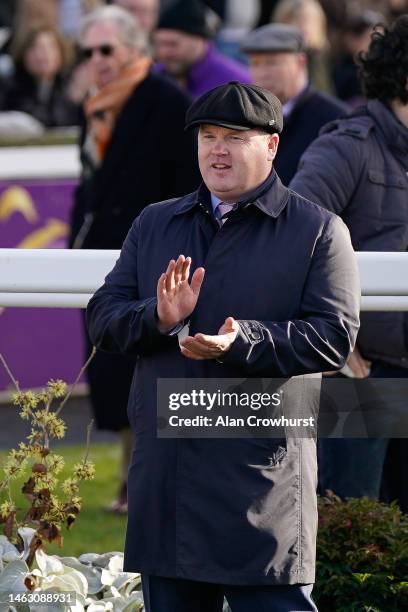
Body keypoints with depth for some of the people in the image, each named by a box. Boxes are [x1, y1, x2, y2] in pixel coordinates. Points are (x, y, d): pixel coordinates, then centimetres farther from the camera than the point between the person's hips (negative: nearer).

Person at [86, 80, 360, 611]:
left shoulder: (318, 231, 3)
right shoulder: (153, 225, 18)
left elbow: (333, 337, -7)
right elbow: (103, 319, 11)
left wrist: (242, 342, -22)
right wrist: (159, 318, -11)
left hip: (261, 481, -5)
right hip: (164, 470, 5)